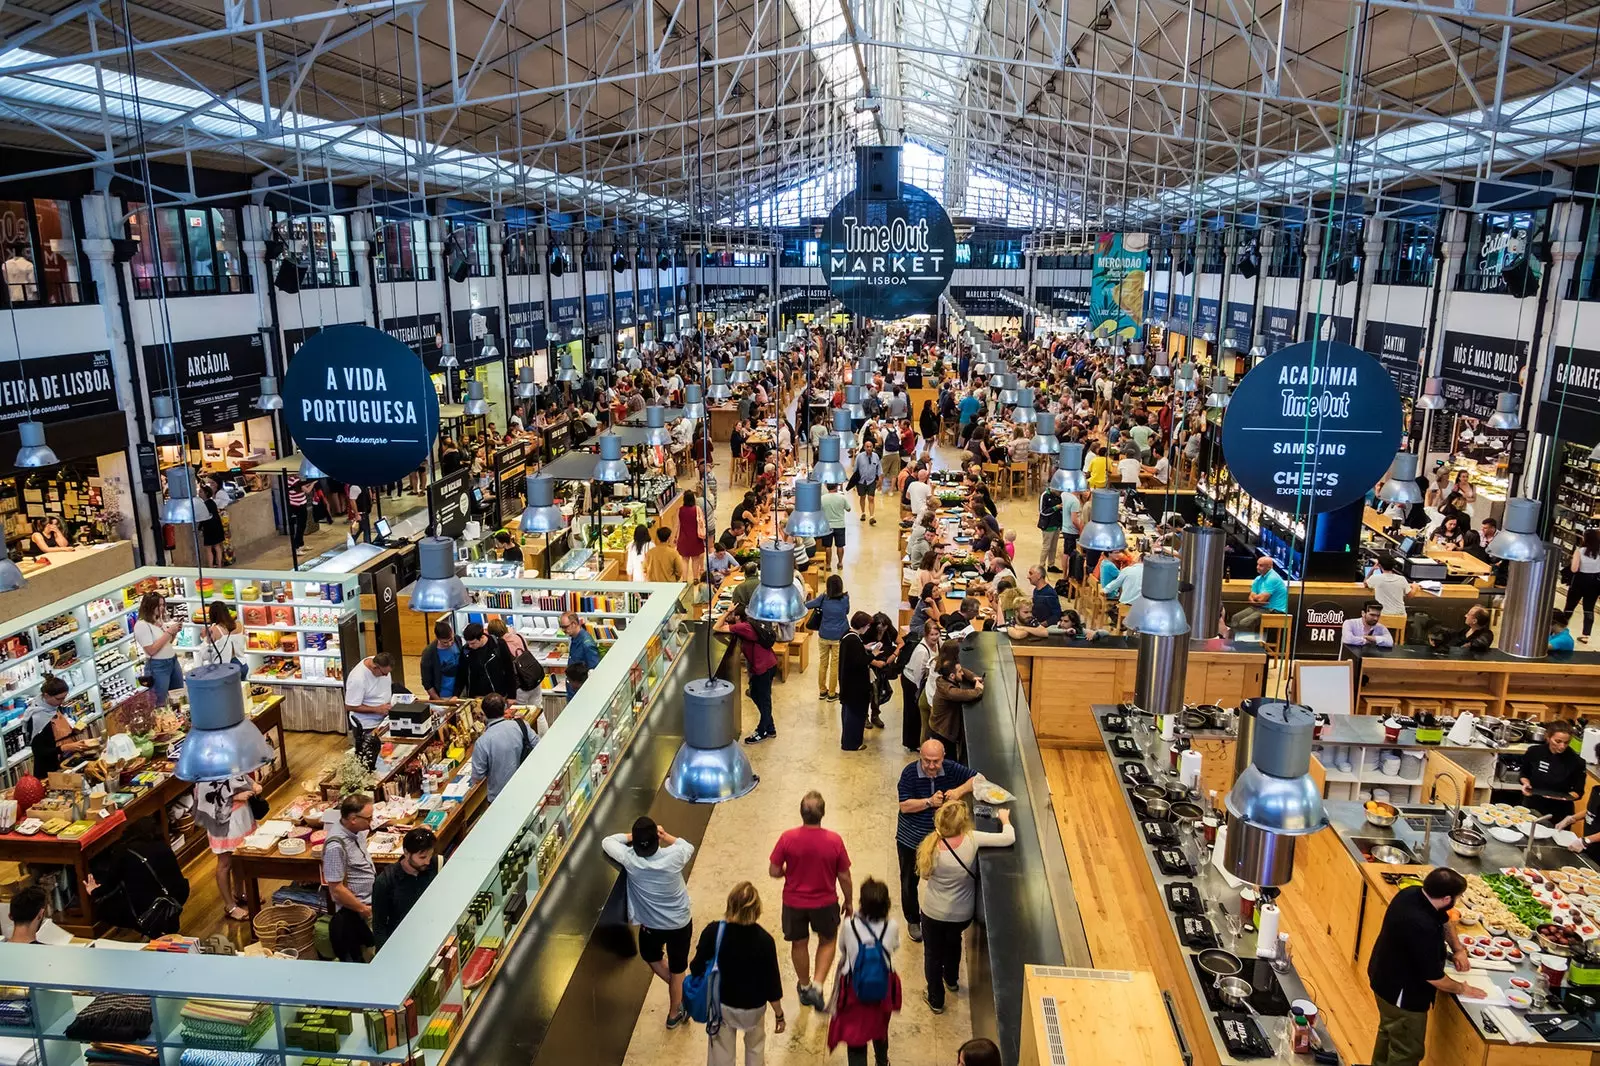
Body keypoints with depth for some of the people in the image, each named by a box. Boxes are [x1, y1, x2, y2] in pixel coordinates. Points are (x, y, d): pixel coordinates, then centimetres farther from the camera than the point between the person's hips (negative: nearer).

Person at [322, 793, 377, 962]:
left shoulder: (353, 829, -3)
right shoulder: (336, 846, -26)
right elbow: (337, 889, -22)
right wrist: (364, 910, -14)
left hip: (372, 896, 9)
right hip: (354, 910, -9)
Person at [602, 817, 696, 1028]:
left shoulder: (629, 859, -24)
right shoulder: (673, 856, -26)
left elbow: (607, 841, -5)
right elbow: (690, 848, -1)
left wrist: (633, 836, 0)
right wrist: (665, 835, -3)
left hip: (651, 924, 0)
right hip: (680, 922, 0)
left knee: (651, 957, 33)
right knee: (677, 970, 22)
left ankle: (679, 991, 38)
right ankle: (674, 1014, 39)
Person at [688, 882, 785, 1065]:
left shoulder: (713, 932, -24)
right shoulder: (764, 940, -26)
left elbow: (697, 969, -13)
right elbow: (771, 983, -16)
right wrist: (779, 1014, 0)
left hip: (722, 1004, 1)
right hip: (754, 1007, -1)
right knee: (755, 1045, 29)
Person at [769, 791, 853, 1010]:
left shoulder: (788, 838, -21)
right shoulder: (834, 840, -21)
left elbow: (774, 871, -12)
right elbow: (844, 877, -10)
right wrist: (848, 901, 7)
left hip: (794, 902, 1)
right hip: (825, 902, -1)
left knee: (799, 944, 24)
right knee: (827, 941, 26)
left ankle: (804, 987, 42)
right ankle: (817, 986, 14)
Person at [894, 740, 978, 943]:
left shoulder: (950, 769, -15)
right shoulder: (910, 773, -22)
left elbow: (978, 779, -10)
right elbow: (905, 805, -23)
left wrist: (959, 791, -26)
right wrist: (930, 802, -36)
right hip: (910, 839, -2)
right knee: (910, 881, 16)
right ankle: (913, 920, 39)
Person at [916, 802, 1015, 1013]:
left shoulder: (932, 846, -25)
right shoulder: (972, 839, -26)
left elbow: (925, 875, -7)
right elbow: (1009, 838, -19)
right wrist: (1005, 819, 1)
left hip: (934, 913, -2)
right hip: (962, 914, 2)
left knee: (933, 954, 24)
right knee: (954, 941, 35)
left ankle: (936, 1000, 40)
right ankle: (951, 980, 58)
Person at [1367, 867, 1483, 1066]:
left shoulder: (1413, 893, -12)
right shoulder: (1422, 927, -39)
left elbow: (1444, 920, 14)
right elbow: (1434, 977, -26)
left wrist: (1458, 949, 8)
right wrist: (1462, 989, -8)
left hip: (1386, 978, 10)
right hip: (1400, 993, -9)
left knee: (1389, 1031, 31)